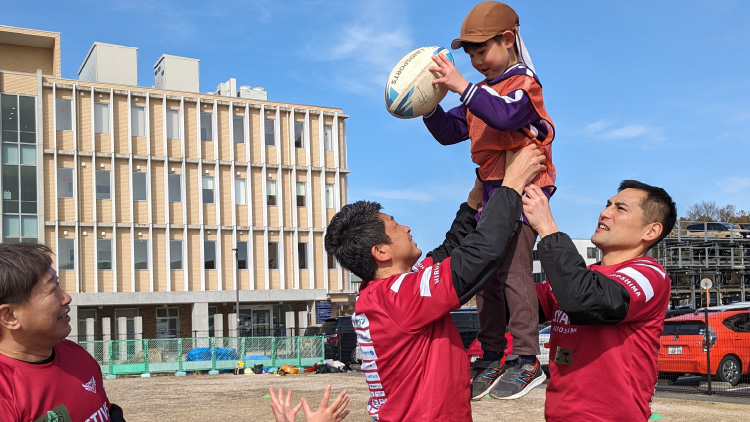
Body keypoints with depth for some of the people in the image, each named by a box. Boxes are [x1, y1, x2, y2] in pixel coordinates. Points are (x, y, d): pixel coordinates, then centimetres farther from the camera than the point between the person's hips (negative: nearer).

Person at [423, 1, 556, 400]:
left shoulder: (524, 82, -6)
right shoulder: (481, 92, 19)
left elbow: (505, 114, -28)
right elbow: (448, 131, 18)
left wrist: (461, 86, -34)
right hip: (491, 191, 9)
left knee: (514, 270, -14)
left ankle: (527, 361, -8)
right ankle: (491, 360, 13)